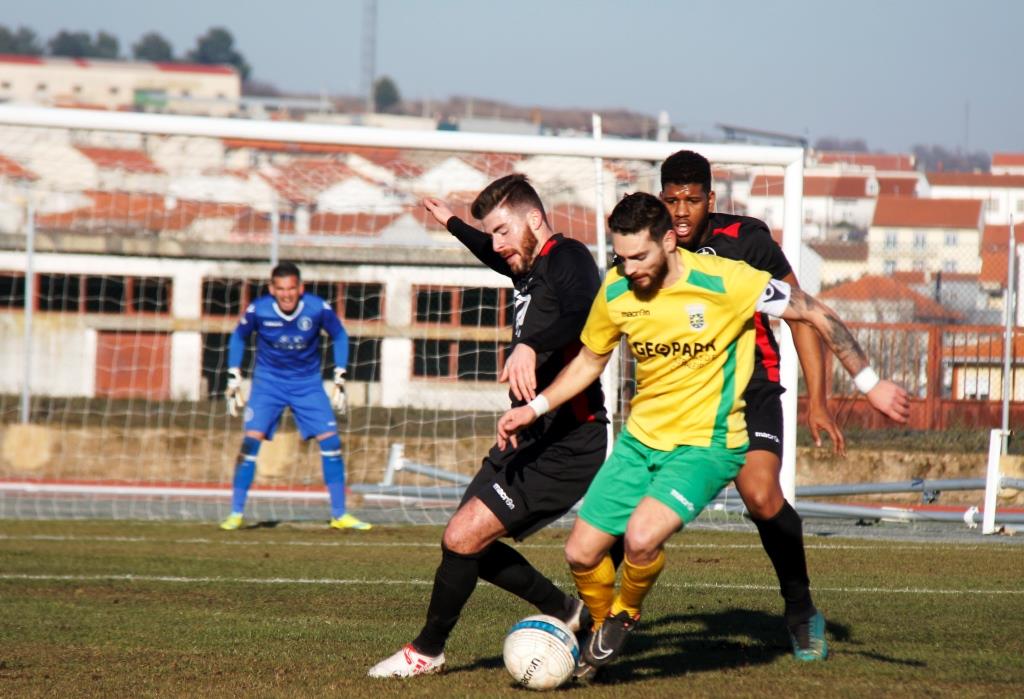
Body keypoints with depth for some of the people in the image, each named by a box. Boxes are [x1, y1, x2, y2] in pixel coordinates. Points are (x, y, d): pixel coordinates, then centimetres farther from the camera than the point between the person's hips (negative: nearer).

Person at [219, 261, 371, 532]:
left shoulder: (318, 309, -17)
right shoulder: (258, 310, -18)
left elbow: (339, 336, 2)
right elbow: (238, 338, 3)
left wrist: (339, 380, -1)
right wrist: (234, 379, 0)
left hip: (308, 383, 1)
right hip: (268, 381, -1)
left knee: (331, 441, -8)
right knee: (251, 439, -17)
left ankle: (339, 514, 3)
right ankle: (236, 513, -7)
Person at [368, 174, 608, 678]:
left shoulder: (567, 258, -14)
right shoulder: (531, 267, 15)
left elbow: (583, 314, -37)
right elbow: (499, 259, 43)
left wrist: (530, 346, -52)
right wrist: (453, 225, 55)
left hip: (566, 444, -10)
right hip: (531, 441, 10)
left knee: (462, 538, -14)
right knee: (470, 544, 12)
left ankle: (427, 652, 4)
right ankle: (565, 612, 26)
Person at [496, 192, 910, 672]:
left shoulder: (723, 281, -19)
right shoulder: (614, 292, -4)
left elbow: (816, 315, -10)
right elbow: (589, 361, 16)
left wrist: (869, 384, -8)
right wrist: (533, 409, 5)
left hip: (707, 444, -5)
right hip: (640, 439, 5)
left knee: (641, 537, -28)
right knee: (581, 553, 1)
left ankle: (626, 614, 4)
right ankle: (603, 630, 32)